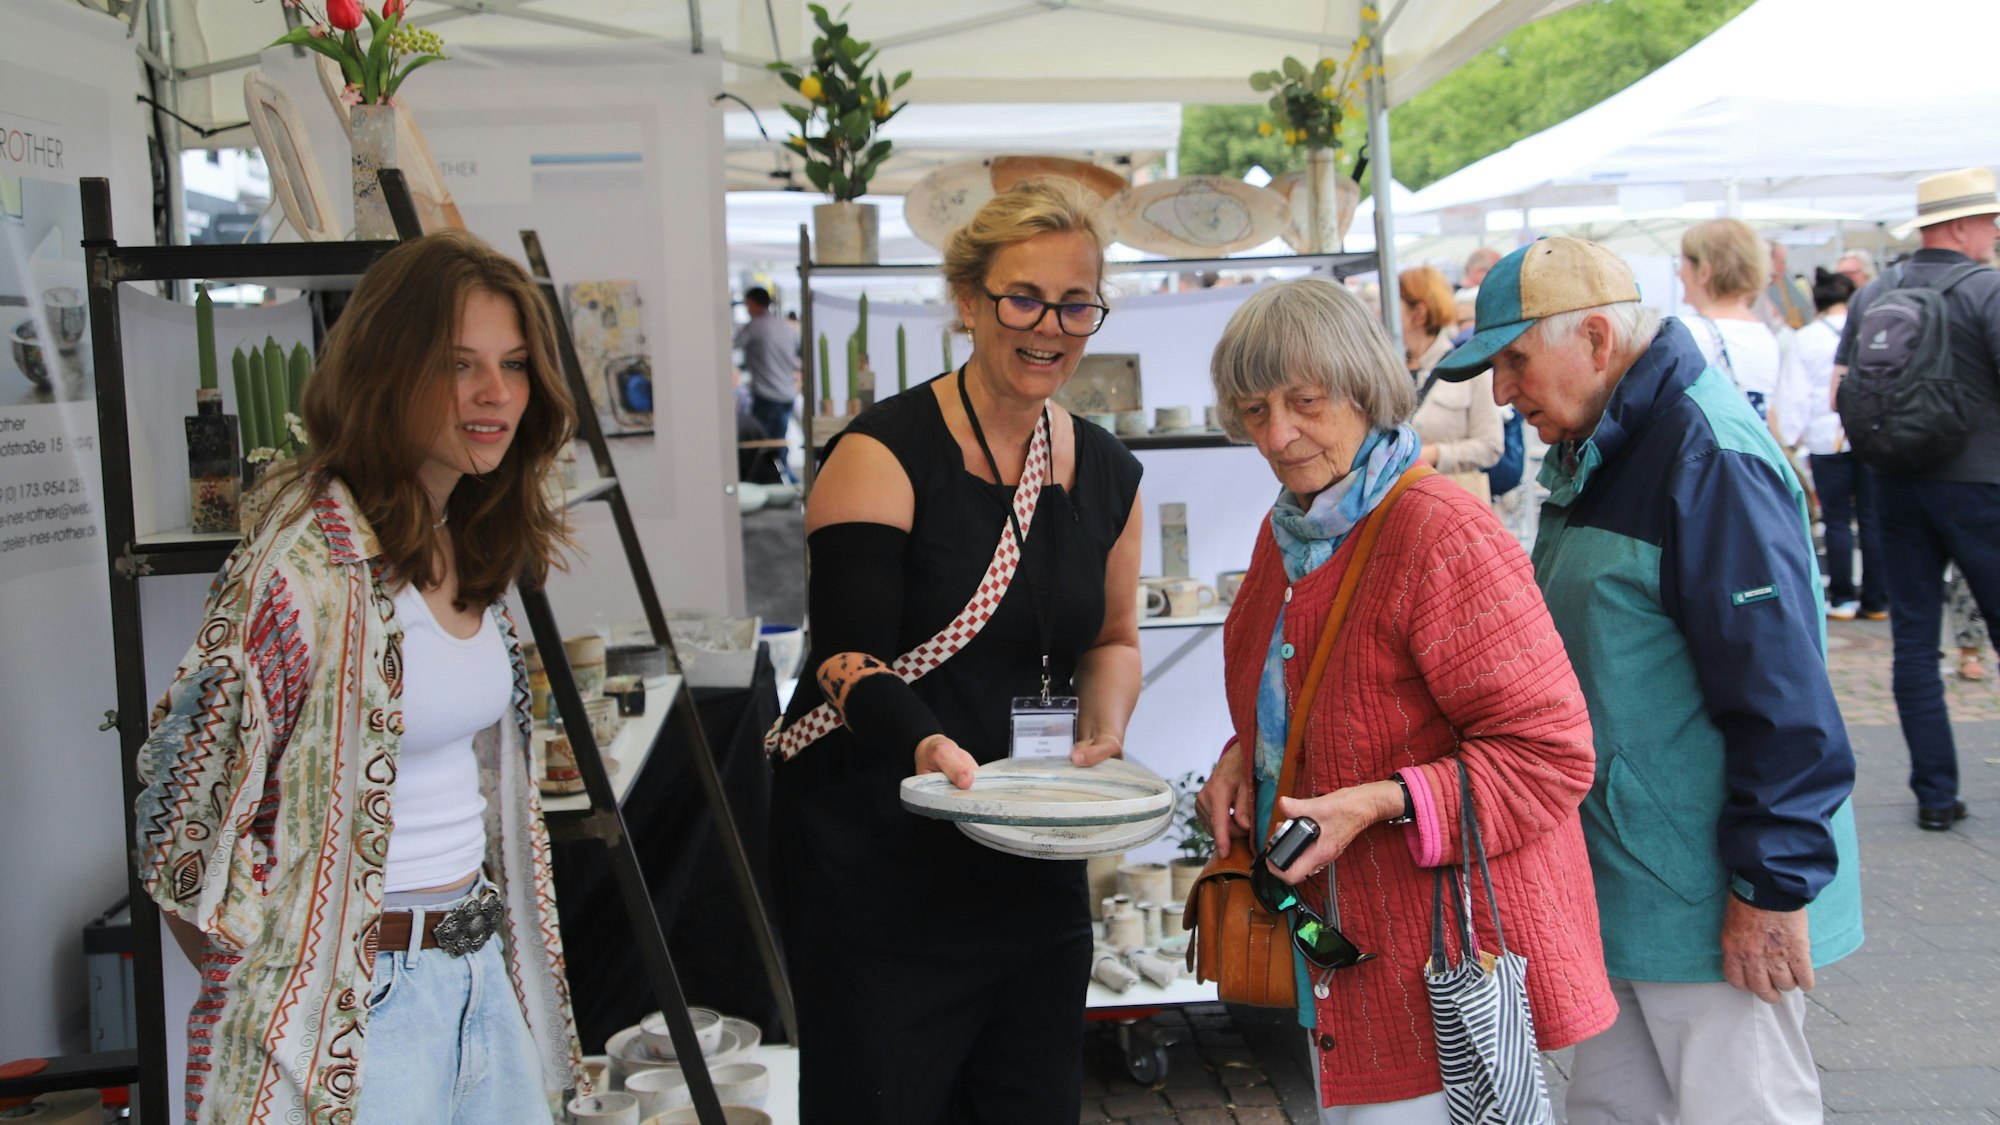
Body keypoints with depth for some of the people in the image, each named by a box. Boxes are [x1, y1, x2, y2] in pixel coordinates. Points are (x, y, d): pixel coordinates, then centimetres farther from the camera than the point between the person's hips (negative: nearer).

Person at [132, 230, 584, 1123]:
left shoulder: (469, 548, 5)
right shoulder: (309, 564, -19)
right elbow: (186, 822, -17)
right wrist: (282, 986, -8)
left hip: (482, 973, 7)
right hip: (359, 1003, -7)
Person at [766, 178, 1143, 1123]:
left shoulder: (1110, 476, 6)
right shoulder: (885, 453, -13)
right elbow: (847, 659, -17)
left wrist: (1103, 731, -2)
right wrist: (925, 746, -37)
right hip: (872, 856, -5)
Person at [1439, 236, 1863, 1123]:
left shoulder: (1707, 456, -20)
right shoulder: (1598, 447, 12)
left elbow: (1780, 695, -23)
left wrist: (1773, 885, -20)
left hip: (1709, 902, -10)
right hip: (1617, 884, 10)